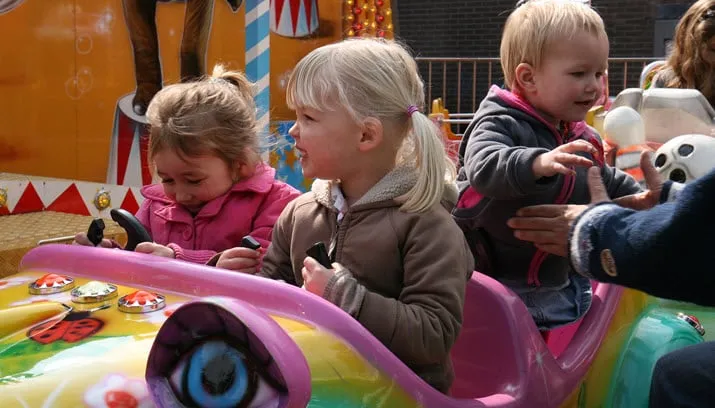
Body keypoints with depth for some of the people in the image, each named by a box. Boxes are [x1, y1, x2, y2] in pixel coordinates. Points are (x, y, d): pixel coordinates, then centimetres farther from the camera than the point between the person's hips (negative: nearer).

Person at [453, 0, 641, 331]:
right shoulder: (500, 124, -18)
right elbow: (484, 167, -40)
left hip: (563, 277, 9)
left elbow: (606, 181, 28)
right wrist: (538, 163, -56)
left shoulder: (579, 138, 9)